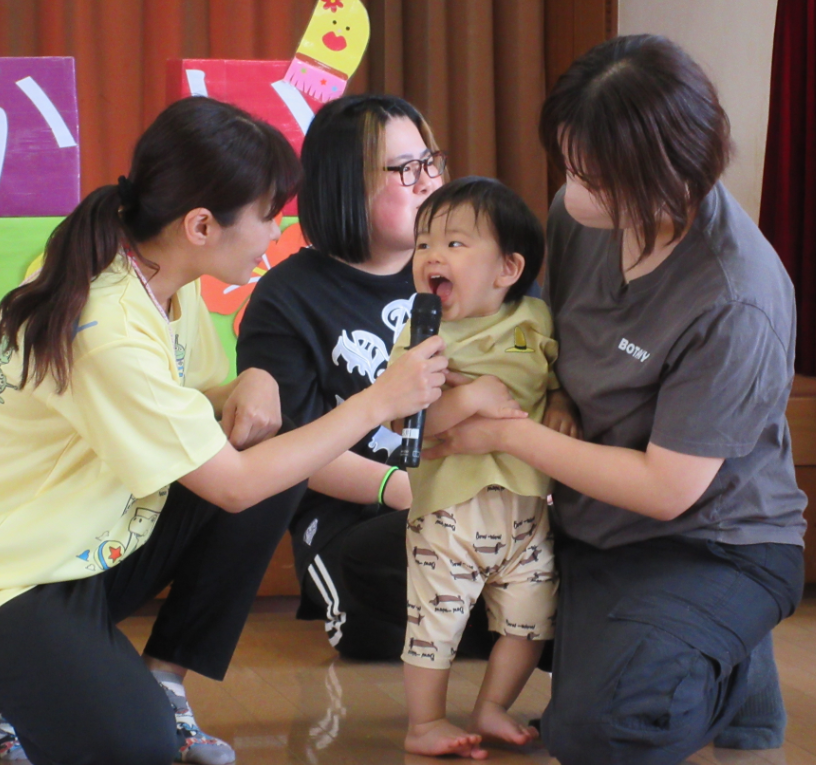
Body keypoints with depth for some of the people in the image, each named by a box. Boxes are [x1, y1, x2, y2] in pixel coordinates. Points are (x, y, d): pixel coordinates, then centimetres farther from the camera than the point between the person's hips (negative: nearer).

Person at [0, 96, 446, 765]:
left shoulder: (166, 281, -2)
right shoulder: (108, 332, -30)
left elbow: (201, 402, 12)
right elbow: (234, 486, -24)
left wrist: (252, 385, -12)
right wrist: (378, 402, -20)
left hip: (101, 547, 9)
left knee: (276, 466, -6)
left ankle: (163, 684, 4)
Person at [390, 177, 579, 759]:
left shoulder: (536, 321, 2)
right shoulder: (420, 338, -7)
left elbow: (563, 377, 14)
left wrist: (563, 406, -7)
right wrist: (470, 398, -26)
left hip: (526, 504, 4)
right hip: (449, 506, -3)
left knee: (530, 618, 11)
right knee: (436, 618, -1)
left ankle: (492, 709, 29)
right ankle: (425, 723, 17)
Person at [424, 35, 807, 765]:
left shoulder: (735, 305, -29)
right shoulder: (583, 215, -8)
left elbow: (667, 489, -24)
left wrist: (507, 432, -18)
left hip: (712, 545, -8)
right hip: (588, 525, 8)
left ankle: (729, 672, 3)